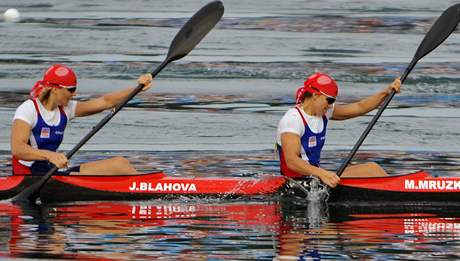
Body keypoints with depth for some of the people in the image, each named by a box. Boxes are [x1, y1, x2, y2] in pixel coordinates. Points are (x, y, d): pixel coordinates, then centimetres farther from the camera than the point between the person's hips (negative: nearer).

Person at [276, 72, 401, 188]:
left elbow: (359, 108, 11)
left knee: (371, 168, -2)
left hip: (315, 174, 9)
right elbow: (291, 161, -29)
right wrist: (322, 173, -42)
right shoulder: (292, 119, -18)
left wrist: (386, 92, -2)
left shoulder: (323, 112, 9)